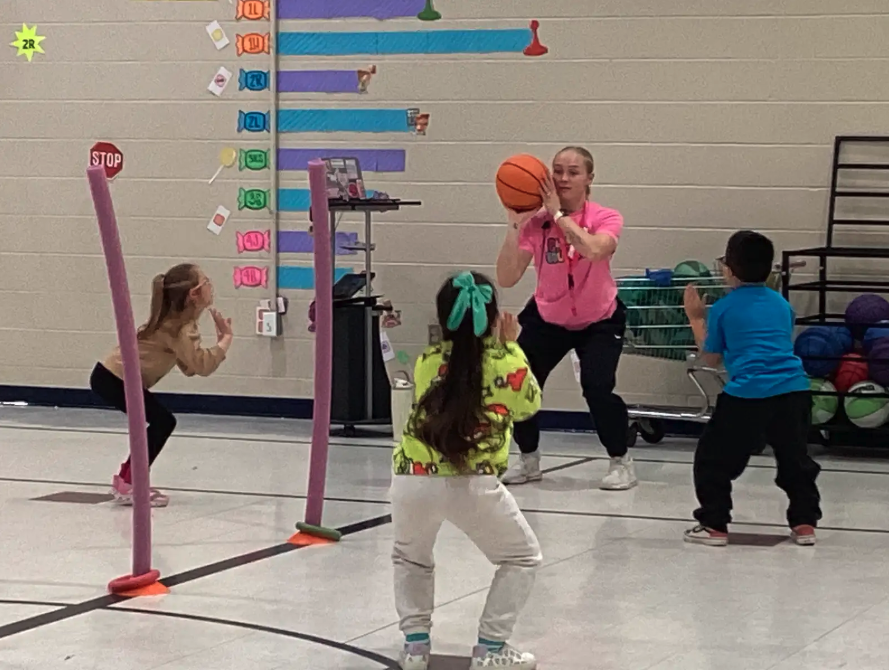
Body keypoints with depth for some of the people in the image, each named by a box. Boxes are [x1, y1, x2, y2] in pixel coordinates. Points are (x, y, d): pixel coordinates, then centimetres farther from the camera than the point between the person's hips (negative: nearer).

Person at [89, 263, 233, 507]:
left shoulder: (178, 321, 10)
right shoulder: (179, 327, -20)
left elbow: (189, 366, 6)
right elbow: (201, 365, -31)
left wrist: (220, 342, -1)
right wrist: (226, 340, -18)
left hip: (115, 377, 10)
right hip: (112, 378, -10)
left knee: (161, 423, 13)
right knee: (163, 421, -11)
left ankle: (126, 478, 23)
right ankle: (129, 485, -5)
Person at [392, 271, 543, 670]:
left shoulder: (427, 362, 11)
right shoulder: (506, 362, 5)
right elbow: (528, 406, 24)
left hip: (412, 478, 3)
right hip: (472, 483, -3)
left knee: (411, 558, 32)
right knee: (523, 557, 20)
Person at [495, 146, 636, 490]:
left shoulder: (606, 219, -20)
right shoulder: (536, 223, -17)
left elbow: (595, 250, -43)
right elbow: (507, 278, -25)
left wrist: (558, 214, -37)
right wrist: (515, 226, -34)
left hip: (600, 320, -2)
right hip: (547, 318, 3)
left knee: (597, 387, -22)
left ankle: (621, 462, 2)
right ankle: (529, 460, 19)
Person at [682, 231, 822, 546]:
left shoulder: (723, 308, 5)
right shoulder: (782, 304, 17)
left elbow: (711, 358, 13)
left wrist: (695, 318, 24)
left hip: (747, 395, -4)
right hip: (793, 390, 4)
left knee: (713, 460, 9)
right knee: (795, 460, 20)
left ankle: (714, 525, 8)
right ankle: (805, 523, 20)